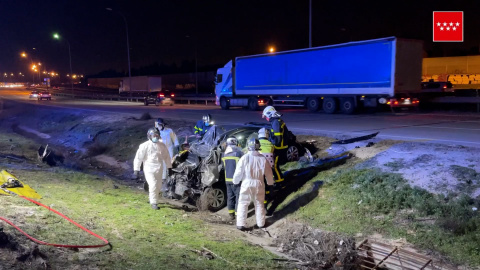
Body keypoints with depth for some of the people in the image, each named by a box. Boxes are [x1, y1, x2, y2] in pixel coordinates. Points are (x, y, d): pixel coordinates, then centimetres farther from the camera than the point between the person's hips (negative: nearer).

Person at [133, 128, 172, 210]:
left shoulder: (162, 145, 5)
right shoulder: (145, 146, -7)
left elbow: (166, 157, 16)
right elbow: (138, 158, -4)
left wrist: (169, 167, 17)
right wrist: (136, 170, -6)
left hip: (159, 169, 5)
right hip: (149, 169, -5)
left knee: (158, 186, 11)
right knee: (153, 185, -15)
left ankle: (151, 198, 36)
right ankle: (153, 203, -1)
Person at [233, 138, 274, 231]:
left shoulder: (244, 158, -11)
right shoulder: (262, 158, -4)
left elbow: (238, 172, -7)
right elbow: (269, 173, 5)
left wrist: (235, 181, 11)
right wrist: (270, 182, 23)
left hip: (247, 183, -2)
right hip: (259, 183, 3)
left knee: (243, 204, 7)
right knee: (259, 204, 17)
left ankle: (241, 224, 7)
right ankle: (261, 223, 26)